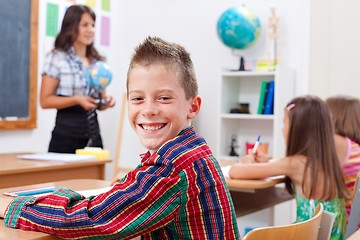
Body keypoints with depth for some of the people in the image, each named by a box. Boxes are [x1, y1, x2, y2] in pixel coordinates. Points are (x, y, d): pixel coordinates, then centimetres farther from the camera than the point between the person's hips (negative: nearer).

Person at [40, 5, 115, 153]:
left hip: (93, 135, 5)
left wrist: (106, 102, -3)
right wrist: (77, 99, -19)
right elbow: (45, 100, -8)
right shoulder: (56, 58, -4)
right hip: (66, 136, -5)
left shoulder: (97, 61, 12)